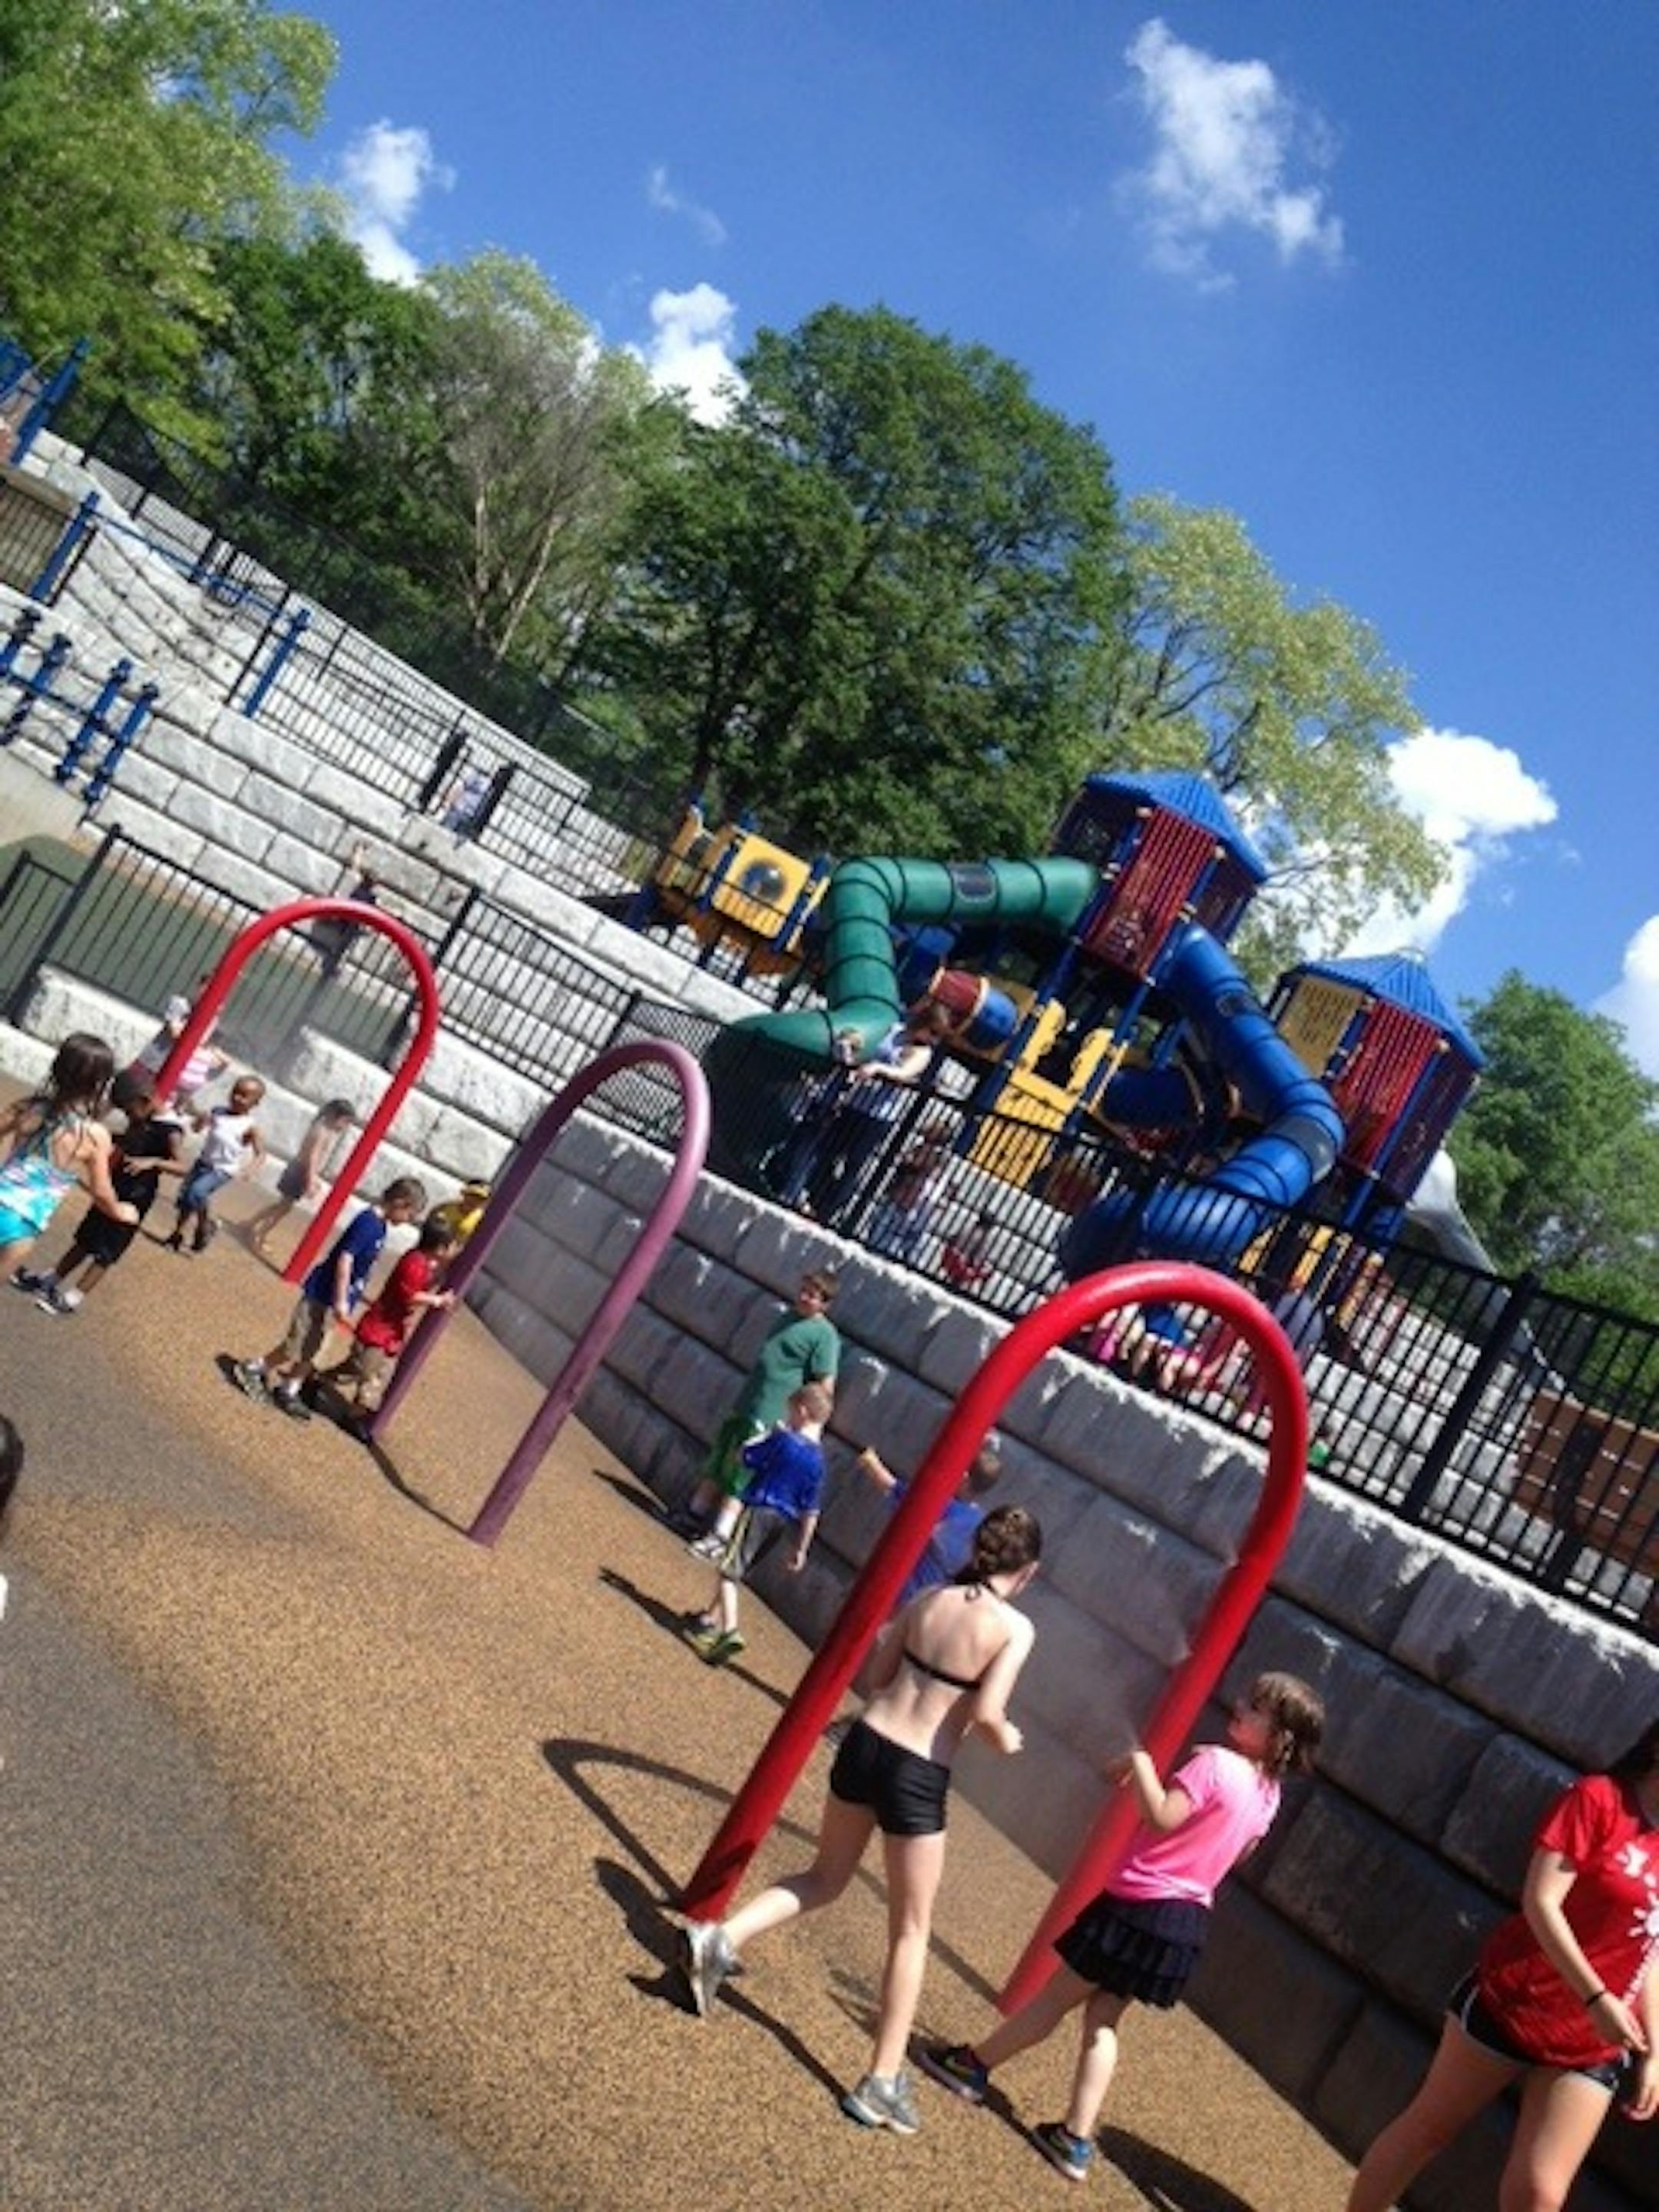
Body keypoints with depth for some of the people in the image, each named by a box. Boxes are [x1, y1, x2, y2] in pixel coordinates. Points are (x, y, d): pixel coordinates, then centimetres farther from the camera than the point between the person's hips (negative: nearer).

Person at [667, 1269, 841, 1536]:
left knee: (737, 1478, -5)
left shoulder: (825, 1335, -13)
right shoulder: (789, 1318, 13)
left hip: (768, 1421, -8)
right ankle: (693, 1515, 27)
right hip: (744, 1408, 8)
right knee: (716, 1466, 15)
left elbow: (825, 1386, -17)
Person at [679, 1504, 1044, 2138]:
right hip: (918, 1777, -5)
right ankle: (883, 2080, 14)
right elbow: (985, 1713, -17)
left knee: (825, 1878, 26)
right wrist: (1007, 1740, 3)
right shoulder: (1015, 1628, -11)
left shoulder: (927, 1600, 4)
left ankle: (722, 1938, 9)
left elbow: (881, 1678, 10)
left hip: (865, 1743, 5)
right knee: (910, 1930, 11)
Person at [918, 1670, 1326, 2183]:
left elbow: (1161, 1817, -28)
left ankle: (972, 2063, 23)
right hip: (1189, 1919, 7)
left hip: (1142, 1906, -7)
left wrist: (1138, 1762, -17)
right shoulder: (1268, 1794, 4)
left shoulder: (1214, 1762, -20)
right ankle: (1077, 2140, 11)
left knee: (1059, 1994, 8)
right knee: (1103, 2019, 14)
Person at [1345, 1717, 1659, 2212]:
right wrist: (1597, 1998, -23)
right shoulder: (1598, 1800, -13)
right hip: (1511, 2003, -4)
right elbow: (1540, 1901, -18)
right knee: (1428, 2129, 11)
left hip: (1593, 2049, 5)